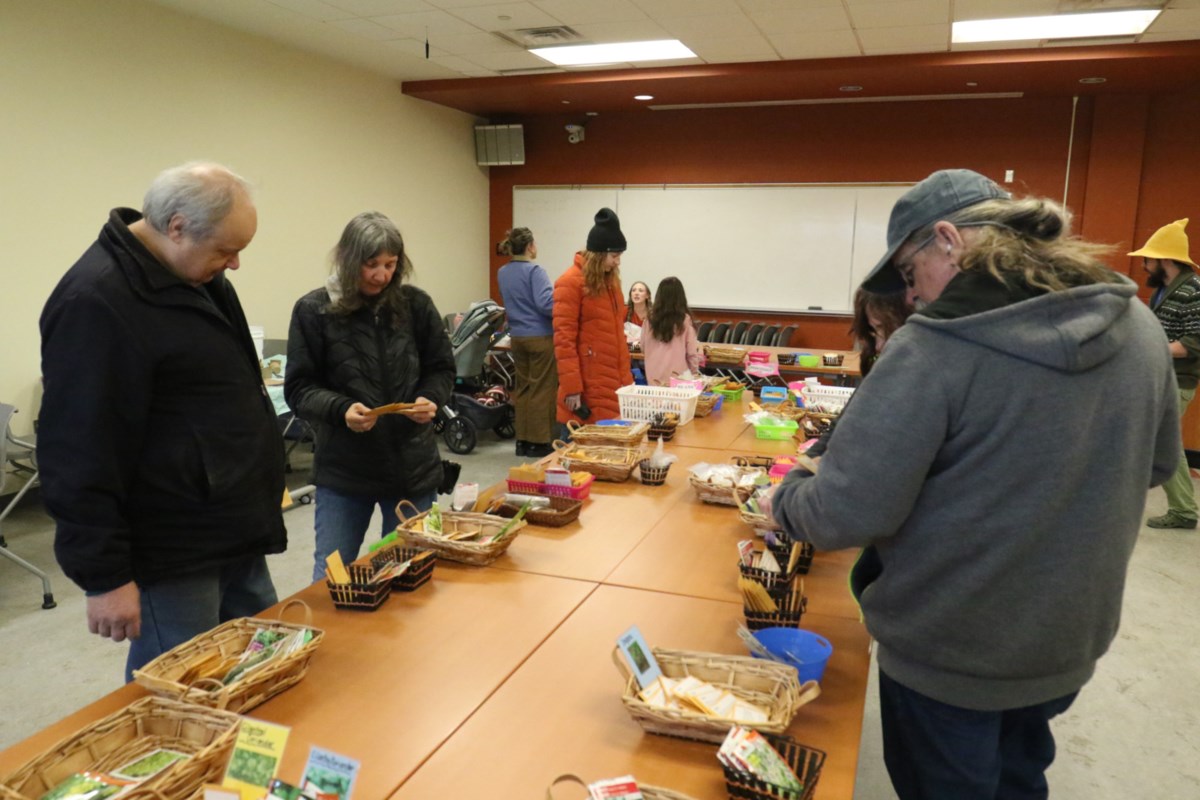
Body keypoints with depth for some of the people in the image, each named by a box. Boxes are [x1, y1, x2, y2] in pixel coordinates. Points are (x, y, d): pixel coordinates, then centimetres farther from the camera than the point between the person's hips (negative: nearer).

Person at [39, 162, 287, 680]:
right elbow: (81, 455, -21)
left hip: (234, 536, 9)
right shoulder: (96, 301, -20)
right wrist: (103, 575, -19)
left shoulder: (197, 276, 9)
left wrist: (260, 481, 22)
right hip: (172, 557, -9)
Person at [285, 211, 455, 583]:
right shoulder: (314, 310, -6)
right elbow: (299, 388, -5)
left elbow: (441, 369, 8)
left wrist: (430, 399, -12)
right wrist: (340, 409, -23)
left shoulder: (415, 304, -1)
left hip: (412, 464, 2)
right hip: (343, 469, -2)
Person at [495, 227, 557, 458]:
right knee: (542, 389, 0)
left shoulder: (502, 273, 10)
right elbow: (546, 303, -22)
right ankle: (539, 442, 3)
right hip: (541, 337, -7)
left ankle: (523, 440, 16)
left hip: (518, 337, 7)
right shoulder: (534, 271, -13)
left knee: (522, 387, 13)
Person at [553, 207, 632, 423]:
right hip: (588, 385, -7)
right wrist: (571, 387, -18)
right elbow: (563, 339, -14)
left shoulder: (610, 280, 14)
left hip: (613, 383, 7)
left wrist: (626, 378, 15)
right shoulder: (570, 283, -10)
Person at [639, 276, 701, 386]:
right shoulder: (685, 319, -9)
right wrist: (694, 372, 11)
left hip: (653, 378, 3)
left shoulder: (650, 318, -2)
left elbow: (643, 349, 9)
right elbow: (692, 352, -4)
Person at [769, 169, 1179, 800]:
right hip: (1071, 643, 6)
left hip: (946, 654, -6)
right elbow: (1156, 462, 9)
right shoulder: (1139, 325, -7)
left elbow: (849, 514, -27)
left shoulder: (933, 350, -28)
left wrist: (787, 496, -7)